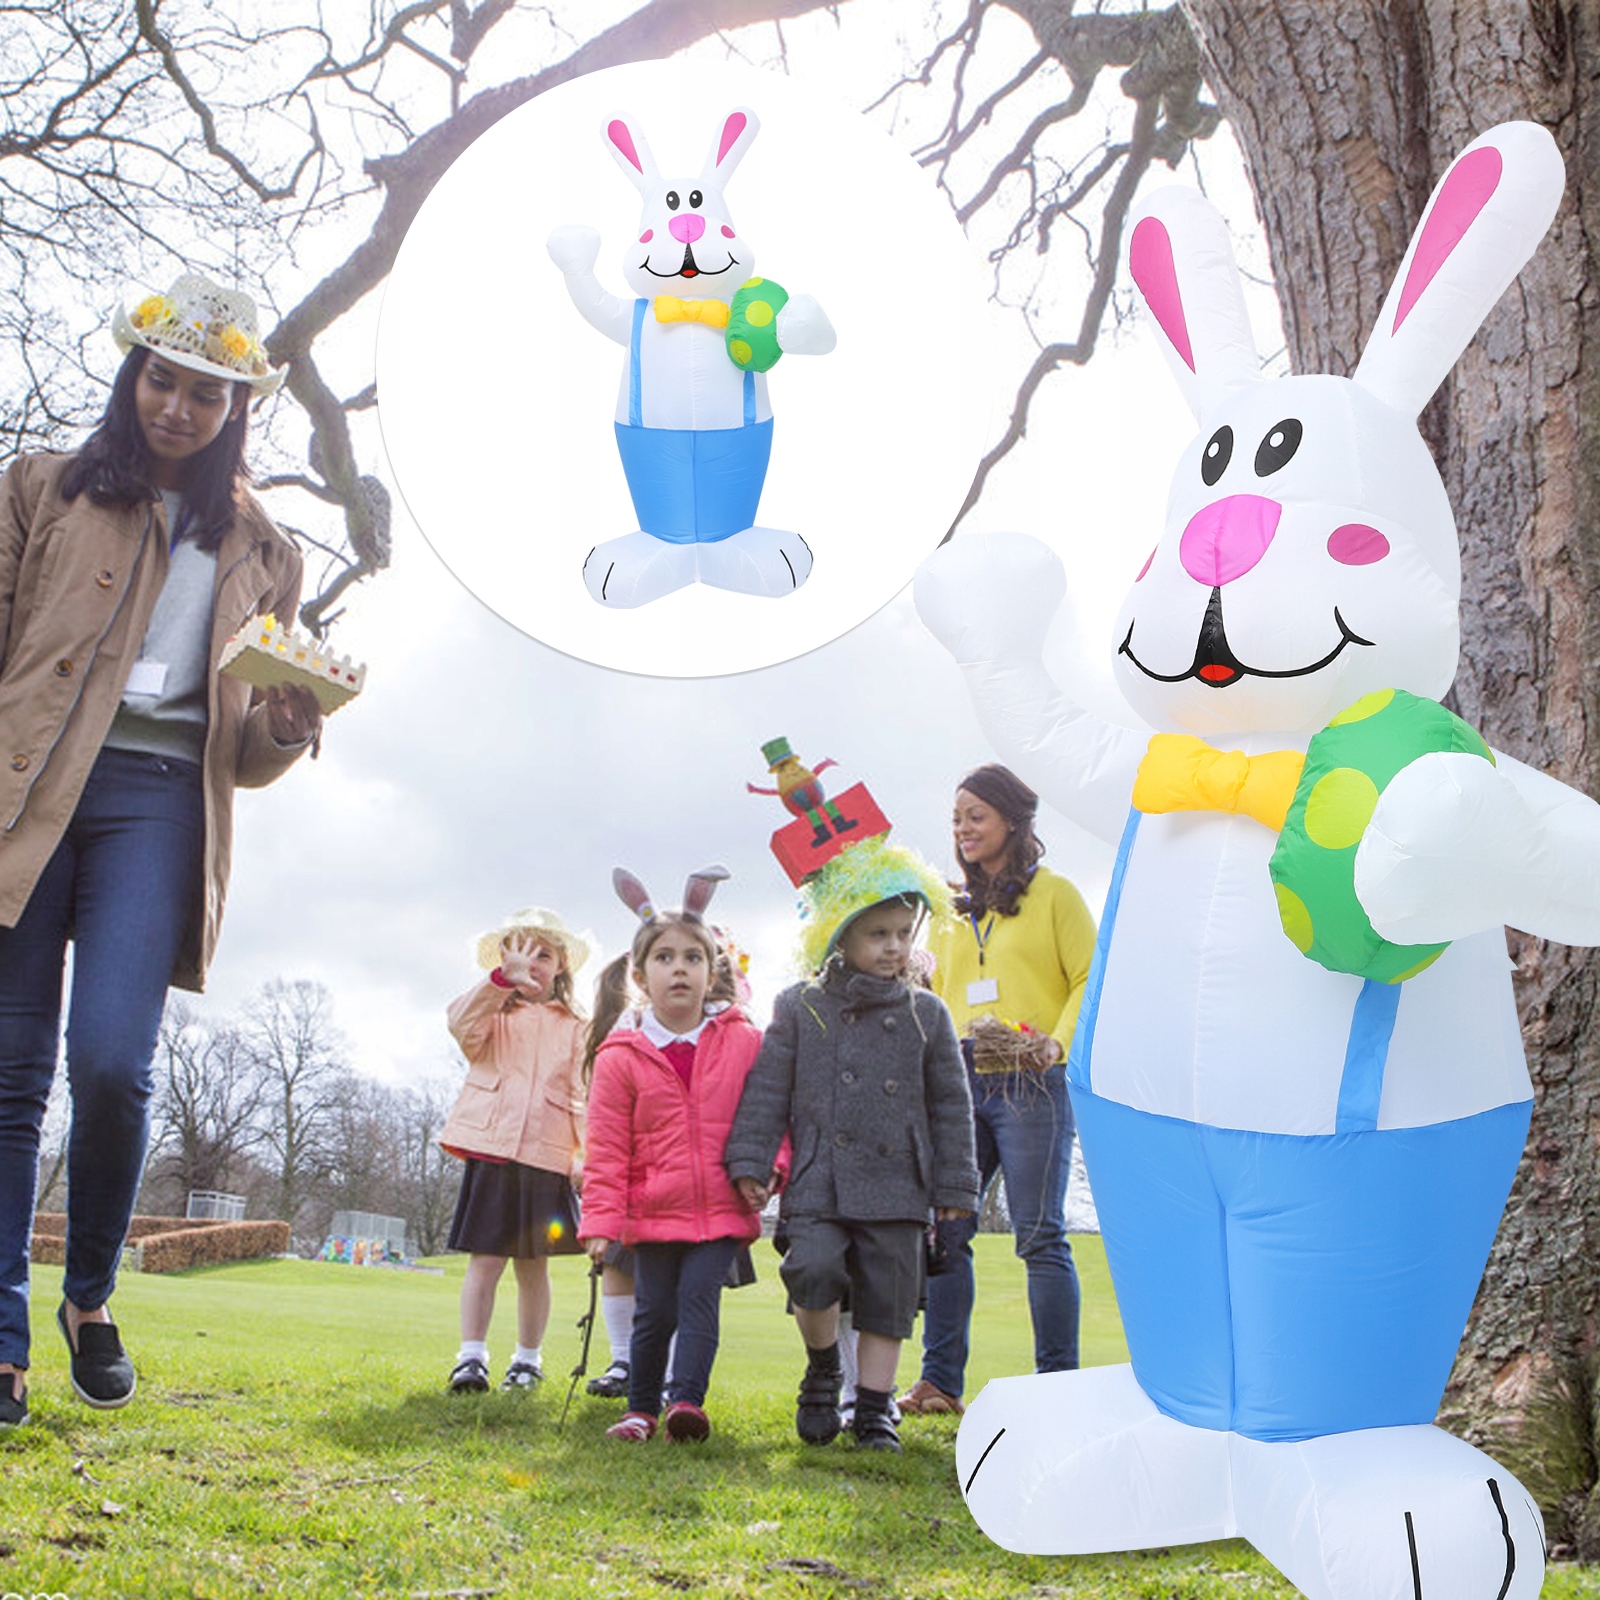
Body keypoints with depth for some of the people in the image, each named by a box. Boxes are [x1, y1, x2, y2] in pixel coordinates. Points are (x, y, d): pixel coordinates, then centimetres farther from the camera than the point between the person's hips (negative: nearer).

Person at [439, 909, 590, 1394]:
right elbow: (463, 1026, -14)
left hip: (545, 1157, 1)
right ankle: (471, 1357, -1)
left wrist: (589, 1155, -5)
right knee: (485, 1259, -5)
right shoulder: (494, 1013, 10)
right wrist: (503, 979, -26)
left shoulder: (574, 1029, 13)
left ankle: (527, 1359, 20)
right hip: (490, 1151, -1)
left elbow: (583, 1095, 7)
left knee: (533, 1264, 8)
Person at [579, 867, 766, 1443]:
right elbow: (606, 1150, -2)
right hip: (654, 1212, 0)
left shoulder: (744, 1043, 0)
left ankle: (686, 1401, -11)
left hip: (723, 1208, 0)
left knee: (700, 1297, -12)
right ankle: (641, 1409, 20)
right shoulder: (620, 1059, -3)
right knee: (654, 1311, 6)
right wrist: (601, 1221, -7)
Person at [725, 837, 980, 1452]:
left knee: (886, 1301, 4)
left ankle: (874, 1411, 19)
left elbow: (950, 1106, 11)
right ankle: (823, 1369, 7)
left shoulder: (926, 1014, 7)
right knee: (814, 1271, -21)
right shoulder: (800, 1008, 5)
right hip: (817, 1186, -2)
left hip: (897, 1189, 2)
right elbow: (767, 1091, 5)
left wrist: (954, 1186, 8)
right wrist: (751, 1162, -2)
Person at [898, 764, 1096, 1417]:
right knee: (944, 1230, 1)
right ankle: (940, 1381, 9)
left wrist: (1057, 1044, -15)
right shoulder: (952, 910, 20)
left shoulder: (1053, 894, 4)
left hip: (1030, 1086, -5)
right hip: (960, 1084, 5)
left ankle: (1057, 1383, 3)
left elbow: (1091, 980, -1)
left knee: (1040, 1236, -5)